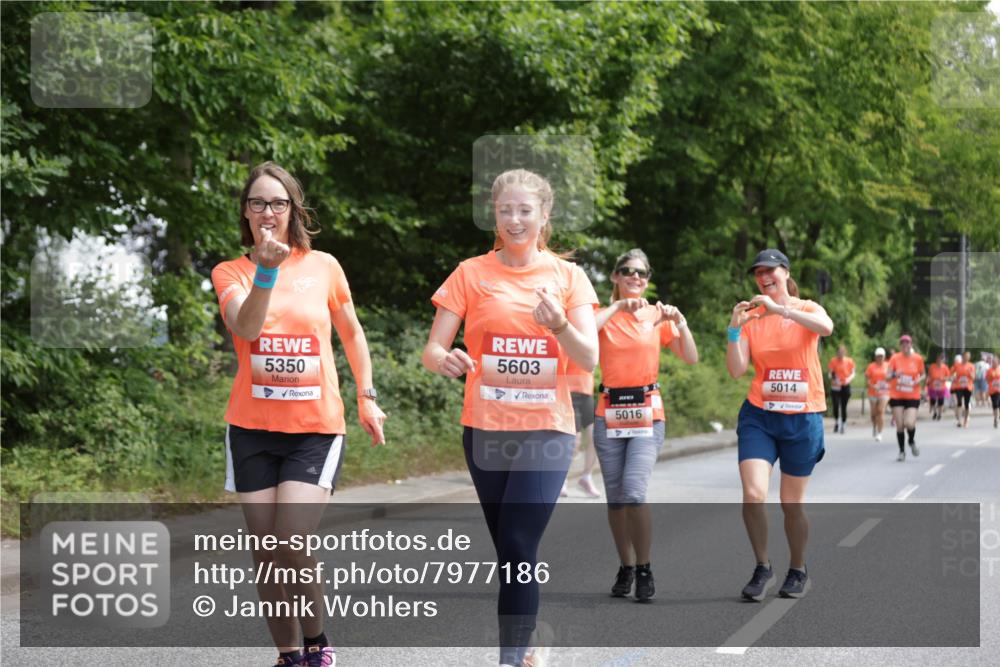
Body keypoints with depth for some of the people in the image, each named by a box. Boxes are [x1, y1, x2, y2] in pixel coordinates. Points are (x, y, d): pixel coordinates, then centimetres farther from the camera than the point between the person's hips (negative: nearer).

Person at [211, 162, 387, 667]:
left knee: (292, 545, -15)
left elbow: (351, 333, 16)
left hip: (316, 427, -2)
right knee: (266, 550, 5)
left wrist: (367, 397, 11)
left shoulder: (323, 266, 2)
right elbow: (246, 328, -19)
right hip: (252, 427, 2)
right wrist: (266, 268, -31)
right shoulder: (230, 273, 1)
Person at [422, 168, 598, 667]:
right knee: (509, 550, 10)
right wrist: (445, 360, -26)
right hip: (485, 429, 1)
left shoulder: (567, 276, 2)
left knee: (519, 549, -13)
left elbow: (589, 360, -4)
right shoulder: (471, 274, 1)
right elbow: (432, 350, -2)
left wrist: (559, 325, -24)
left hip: (547, 430, -1)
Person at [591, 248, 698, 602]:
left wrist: (680, 322, -14)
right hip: (609, 414, 1)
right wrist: (618, 307, -21)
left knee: (634, 492, -16)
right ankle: (626, 567, 19)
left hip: (647, 414, -1)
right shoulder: (605, 315, 4)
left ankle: (644, 569, -4)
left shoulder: (657, 316, 5)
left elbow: (691, 358, -2)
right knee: (615, 496, 4)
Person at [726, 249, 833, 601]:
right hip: (759, 416, 1)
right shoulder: (752, 317, 5)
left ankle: (799, 572, 26)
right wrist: (734, 329, -16)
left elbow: (826, 327, -25)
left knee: (792, 503, 5)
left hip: (803, 418, -1)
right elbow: (737, 370, -4)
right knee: (753, 495, -15)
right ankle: (762, 568, 3)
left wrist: (781, 309, -29)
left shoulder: (806, 309, 1)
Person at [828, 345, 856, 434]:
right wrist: (832, 378, -17)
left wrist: (849, 379, -12)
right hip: (835, 387, -1)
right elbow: (830, 373, 3)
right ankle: (836, 422, 10)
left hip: (845, 386, 1)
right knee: (836, 405, -11)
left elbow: (853, 373, 8)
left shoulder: (849, 361, 3)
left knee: (844, 407, 3)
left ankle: (843, 424, 14)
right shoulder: (833, 361, 0)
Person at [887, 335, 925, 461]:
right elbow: (888, 377, -8)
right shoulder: (895, 358, -3)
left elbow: (922, 375, 12)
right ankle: (902, 452, 17)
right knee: (899, 426, -1)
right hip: (897, 396, 0)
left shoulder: (918, 359, -1)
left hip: (912, 397, 0)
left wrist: (919, 380, -10)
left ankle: (912, 442, 19)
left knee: (910, 423, -15)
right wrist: (894, 375, -30)